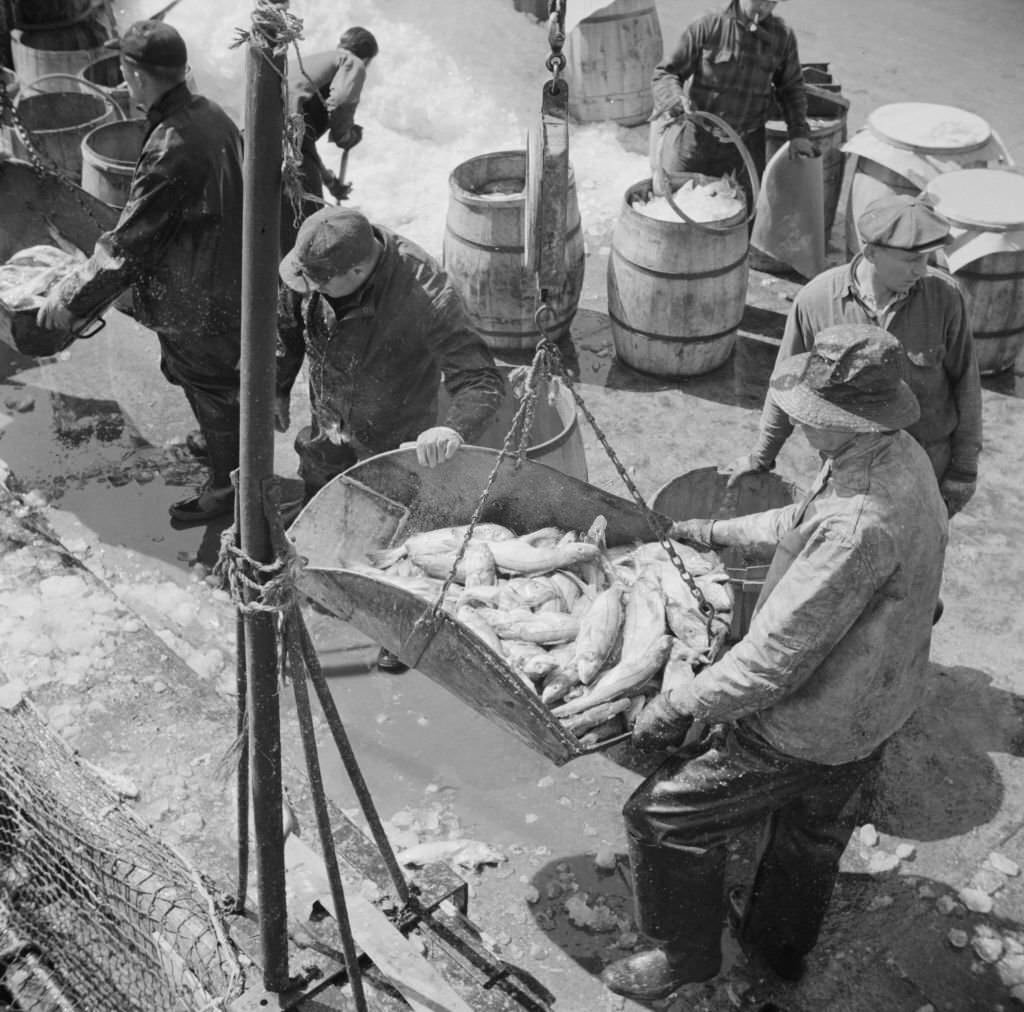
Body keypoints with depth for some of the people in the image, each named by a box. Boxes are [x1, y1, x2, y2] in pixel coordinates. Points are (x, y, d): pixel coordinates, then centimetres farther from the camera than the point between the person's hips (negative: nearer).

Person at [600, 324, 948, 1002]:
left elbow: (777, 656, -33)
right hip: (877, 706, 10)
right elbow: (804, 521, 14)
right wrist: (718, 532, 21)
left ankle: (686, 952, 24)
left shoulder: (859, 525, -38)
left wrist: (680, 707, -21)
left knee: (664, 816, 2)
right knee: (815, 826, 30)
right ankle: (780, 944, 55)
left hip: (812, 729, -10)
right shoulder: (899, 458, -6)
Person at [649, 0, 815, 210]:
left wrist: (799, 132, 3)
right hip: (696, 137, -1)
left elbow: (791, 87, 14)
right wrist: (676, 100, -28)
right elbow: (664, 74, -7)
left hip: (744, 146, 1)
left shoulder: (783, 37, -1)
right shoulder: (707, 27, -10)